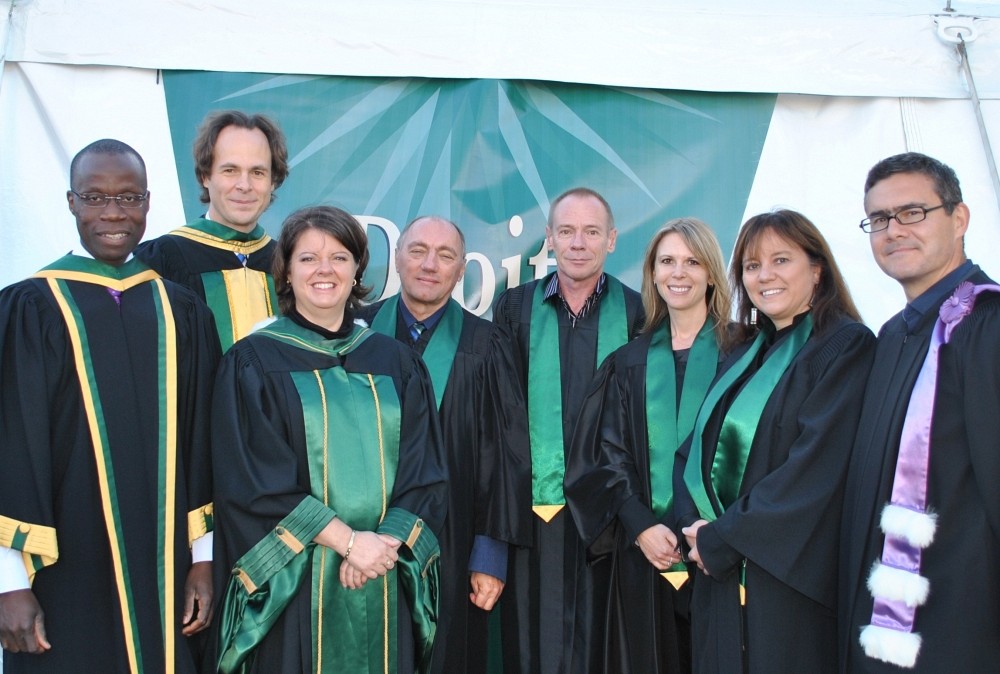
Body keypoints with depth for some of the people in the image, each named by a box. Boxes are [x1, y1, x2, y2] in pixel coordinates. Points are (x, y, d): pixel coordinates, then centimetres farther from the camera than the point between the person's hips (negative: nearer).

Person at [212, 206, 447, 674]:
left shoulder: (396, 364, 8)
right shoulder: (253, 363, -2)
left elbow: (424, 474, 3)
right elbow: (255, 482, -10)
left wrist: (383, 542, -13)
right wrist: (347, 539, -15)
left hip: (385, 589, 3)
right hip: (293, 587, -3)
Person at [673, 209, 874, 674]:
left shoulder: (846, 347, -8)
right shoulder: (743, 359, 15)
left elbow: (816, 466, -18)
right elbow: (693, 450, 11)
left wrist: (721, 538, -15)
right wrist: (696, 525, -9)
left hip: (790, 580, -6)